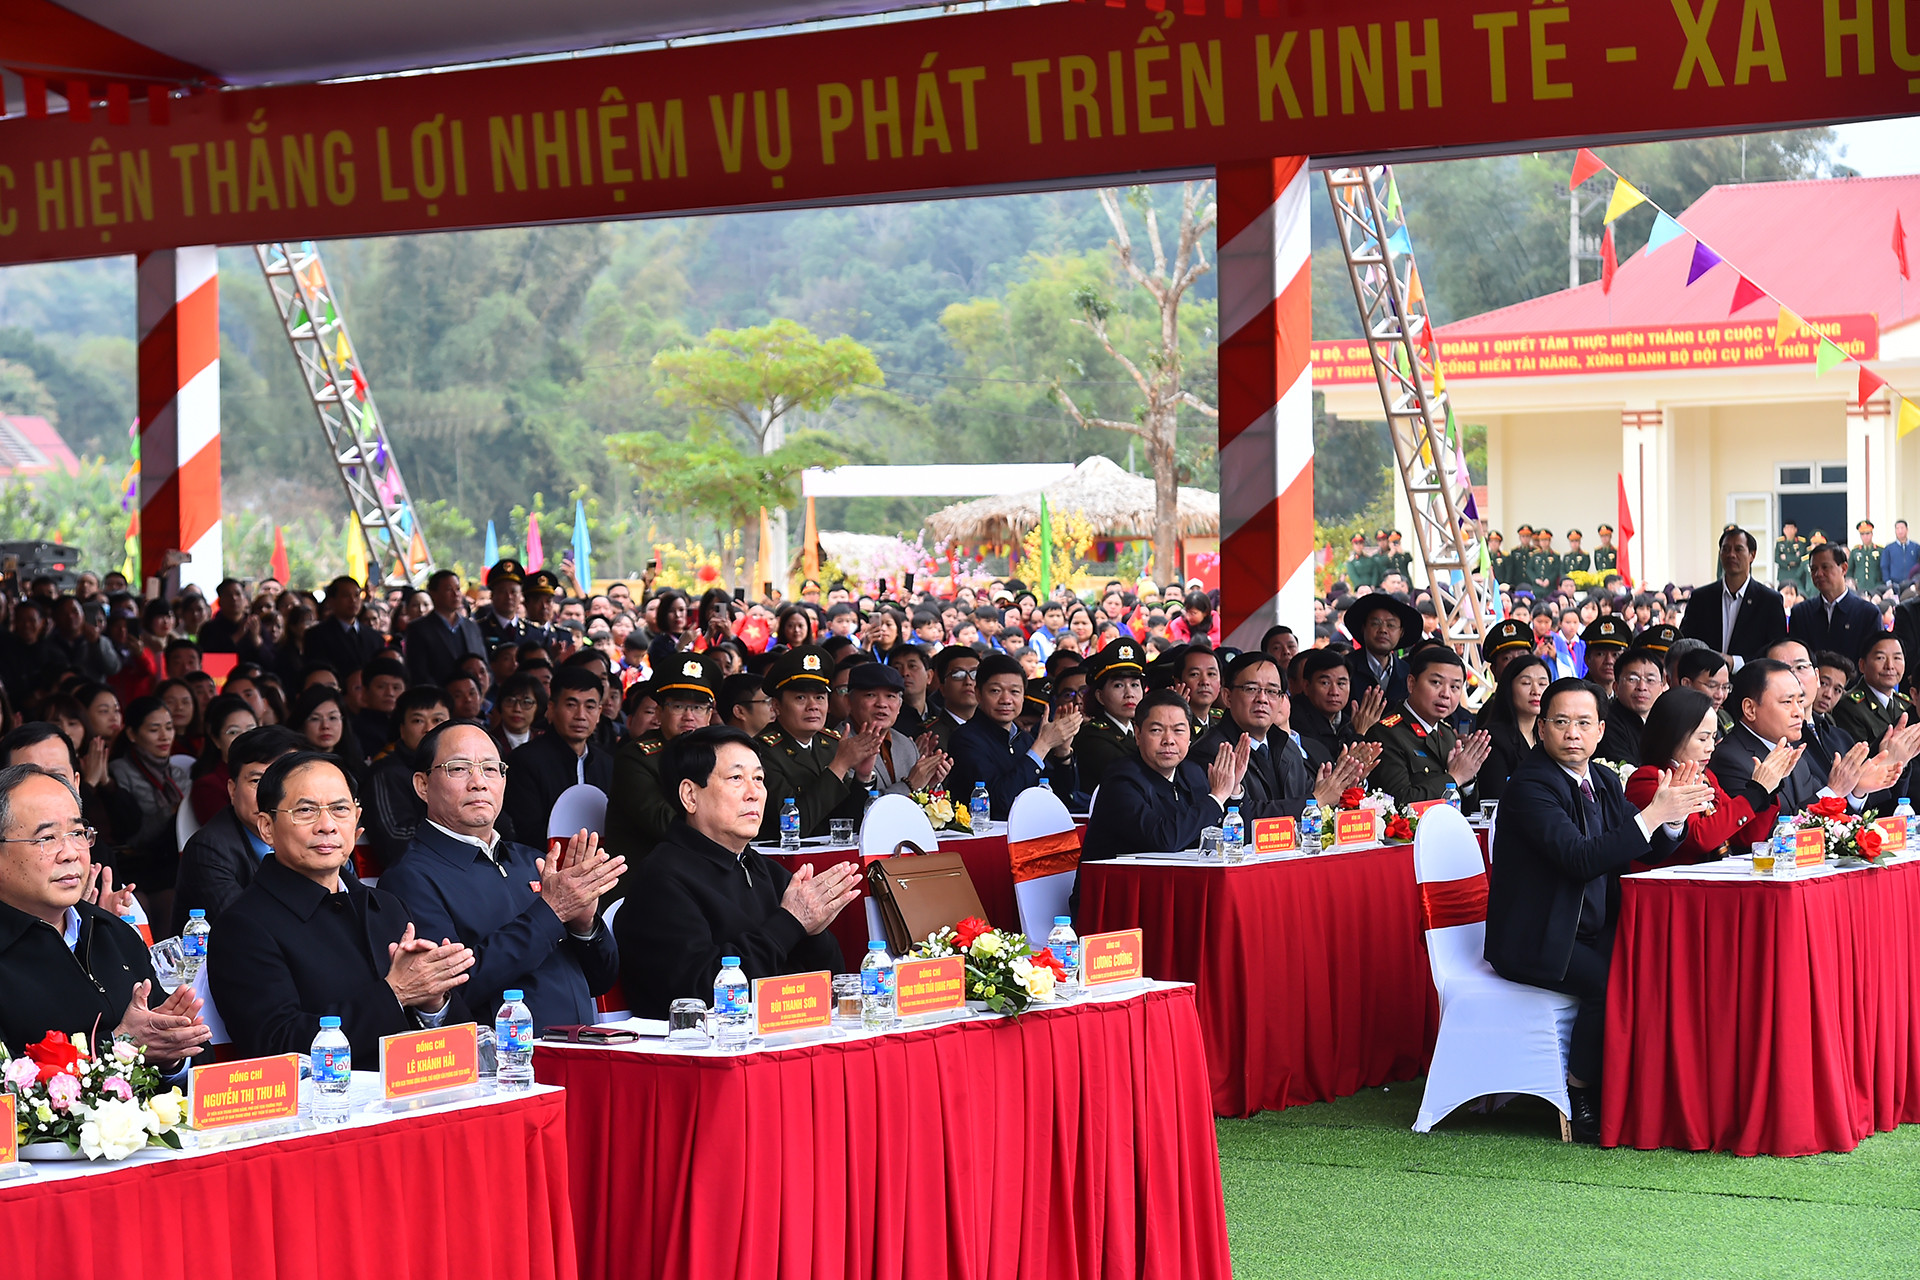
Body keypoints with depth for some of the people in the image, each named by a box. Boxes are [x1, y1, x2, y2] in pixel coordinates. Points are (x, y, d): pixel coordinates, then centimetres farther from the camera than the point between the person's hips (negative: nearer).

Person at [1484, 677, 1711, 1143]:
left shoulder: (1604, 782, 11)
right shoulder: (1529, 786, -15)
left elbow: (1641, 854, 8)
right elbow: (1581, 860, -27)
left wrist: (1673, 809, -12)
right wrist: (1653, 814, -29)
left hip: (1592, 931, 8)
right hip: (1535, 943, -8)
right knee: (1609, 981, -30)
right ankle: (1583, 1104, -15)